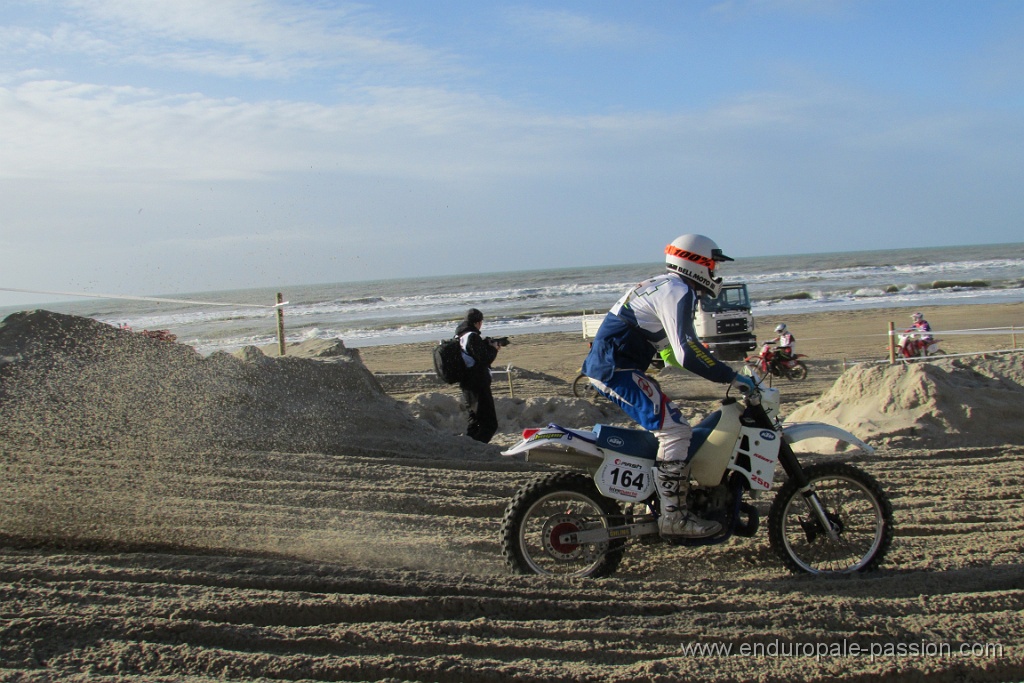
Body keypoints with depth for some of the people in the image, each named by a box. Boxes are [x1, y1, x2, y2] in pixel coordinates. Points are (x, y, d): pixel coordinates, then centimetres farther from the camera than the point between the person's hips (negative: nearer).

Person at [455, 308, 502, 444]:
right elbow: (485, 359, -20)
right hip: (479, 385, -10)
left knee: (475, 420, 22)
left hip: (466, 385, 10)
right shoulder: (473, 337, -18)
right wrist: (493, 348, -3)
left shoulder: (459, 337, 11)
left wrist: (488, 344, 8)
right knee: (489, 424, -7)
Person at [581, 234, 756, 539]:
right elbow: (688, 353, -23)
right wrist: (732, 377, -16)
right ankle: (673, 517, -17)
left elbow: (673, 351, 30)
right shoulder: (677, 291, -11)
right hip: (616, 368, -11)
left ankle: (663, 499, 24)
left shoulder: (666, 287, 22)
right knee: (674, 429, -17)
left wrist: (725, 371, 28)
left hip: (607, 366, 11)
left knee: (670, 424, 20)